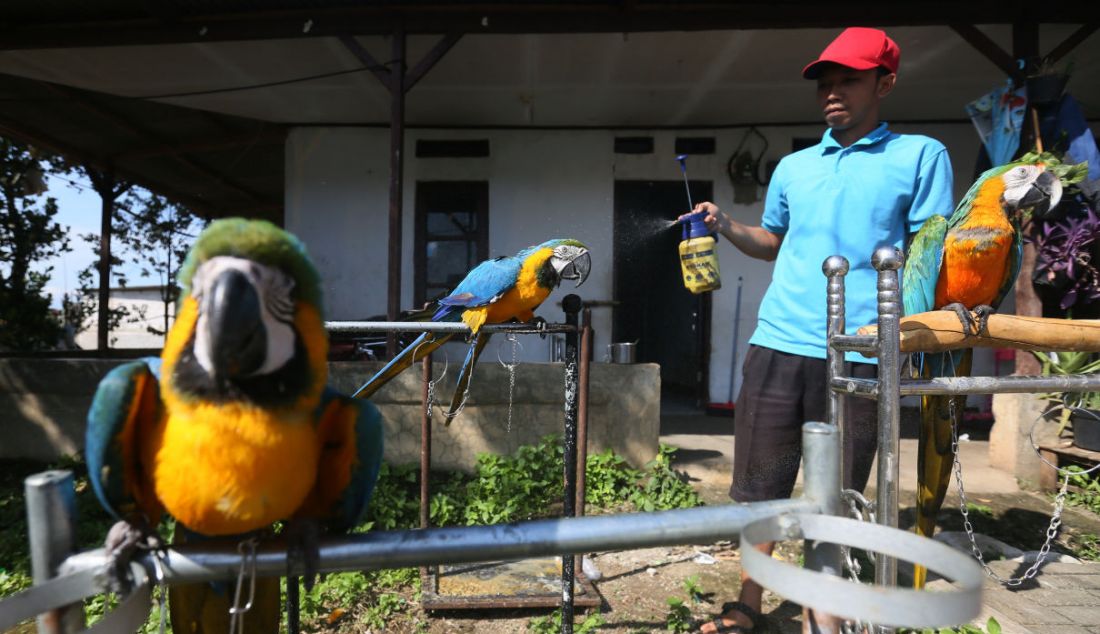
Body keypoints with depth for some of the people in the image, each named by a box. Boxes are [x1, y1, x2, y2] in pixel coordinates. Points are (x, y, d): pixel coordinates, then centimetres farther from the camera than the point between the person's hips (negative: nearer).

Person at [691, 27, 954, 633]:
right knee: (759, 486, 8)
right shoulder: (793, 167, 17)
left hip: (857, 351, -3)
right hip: (777, 344, 4)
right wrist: (725, 225, 10)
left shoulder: (920, 155, 6)